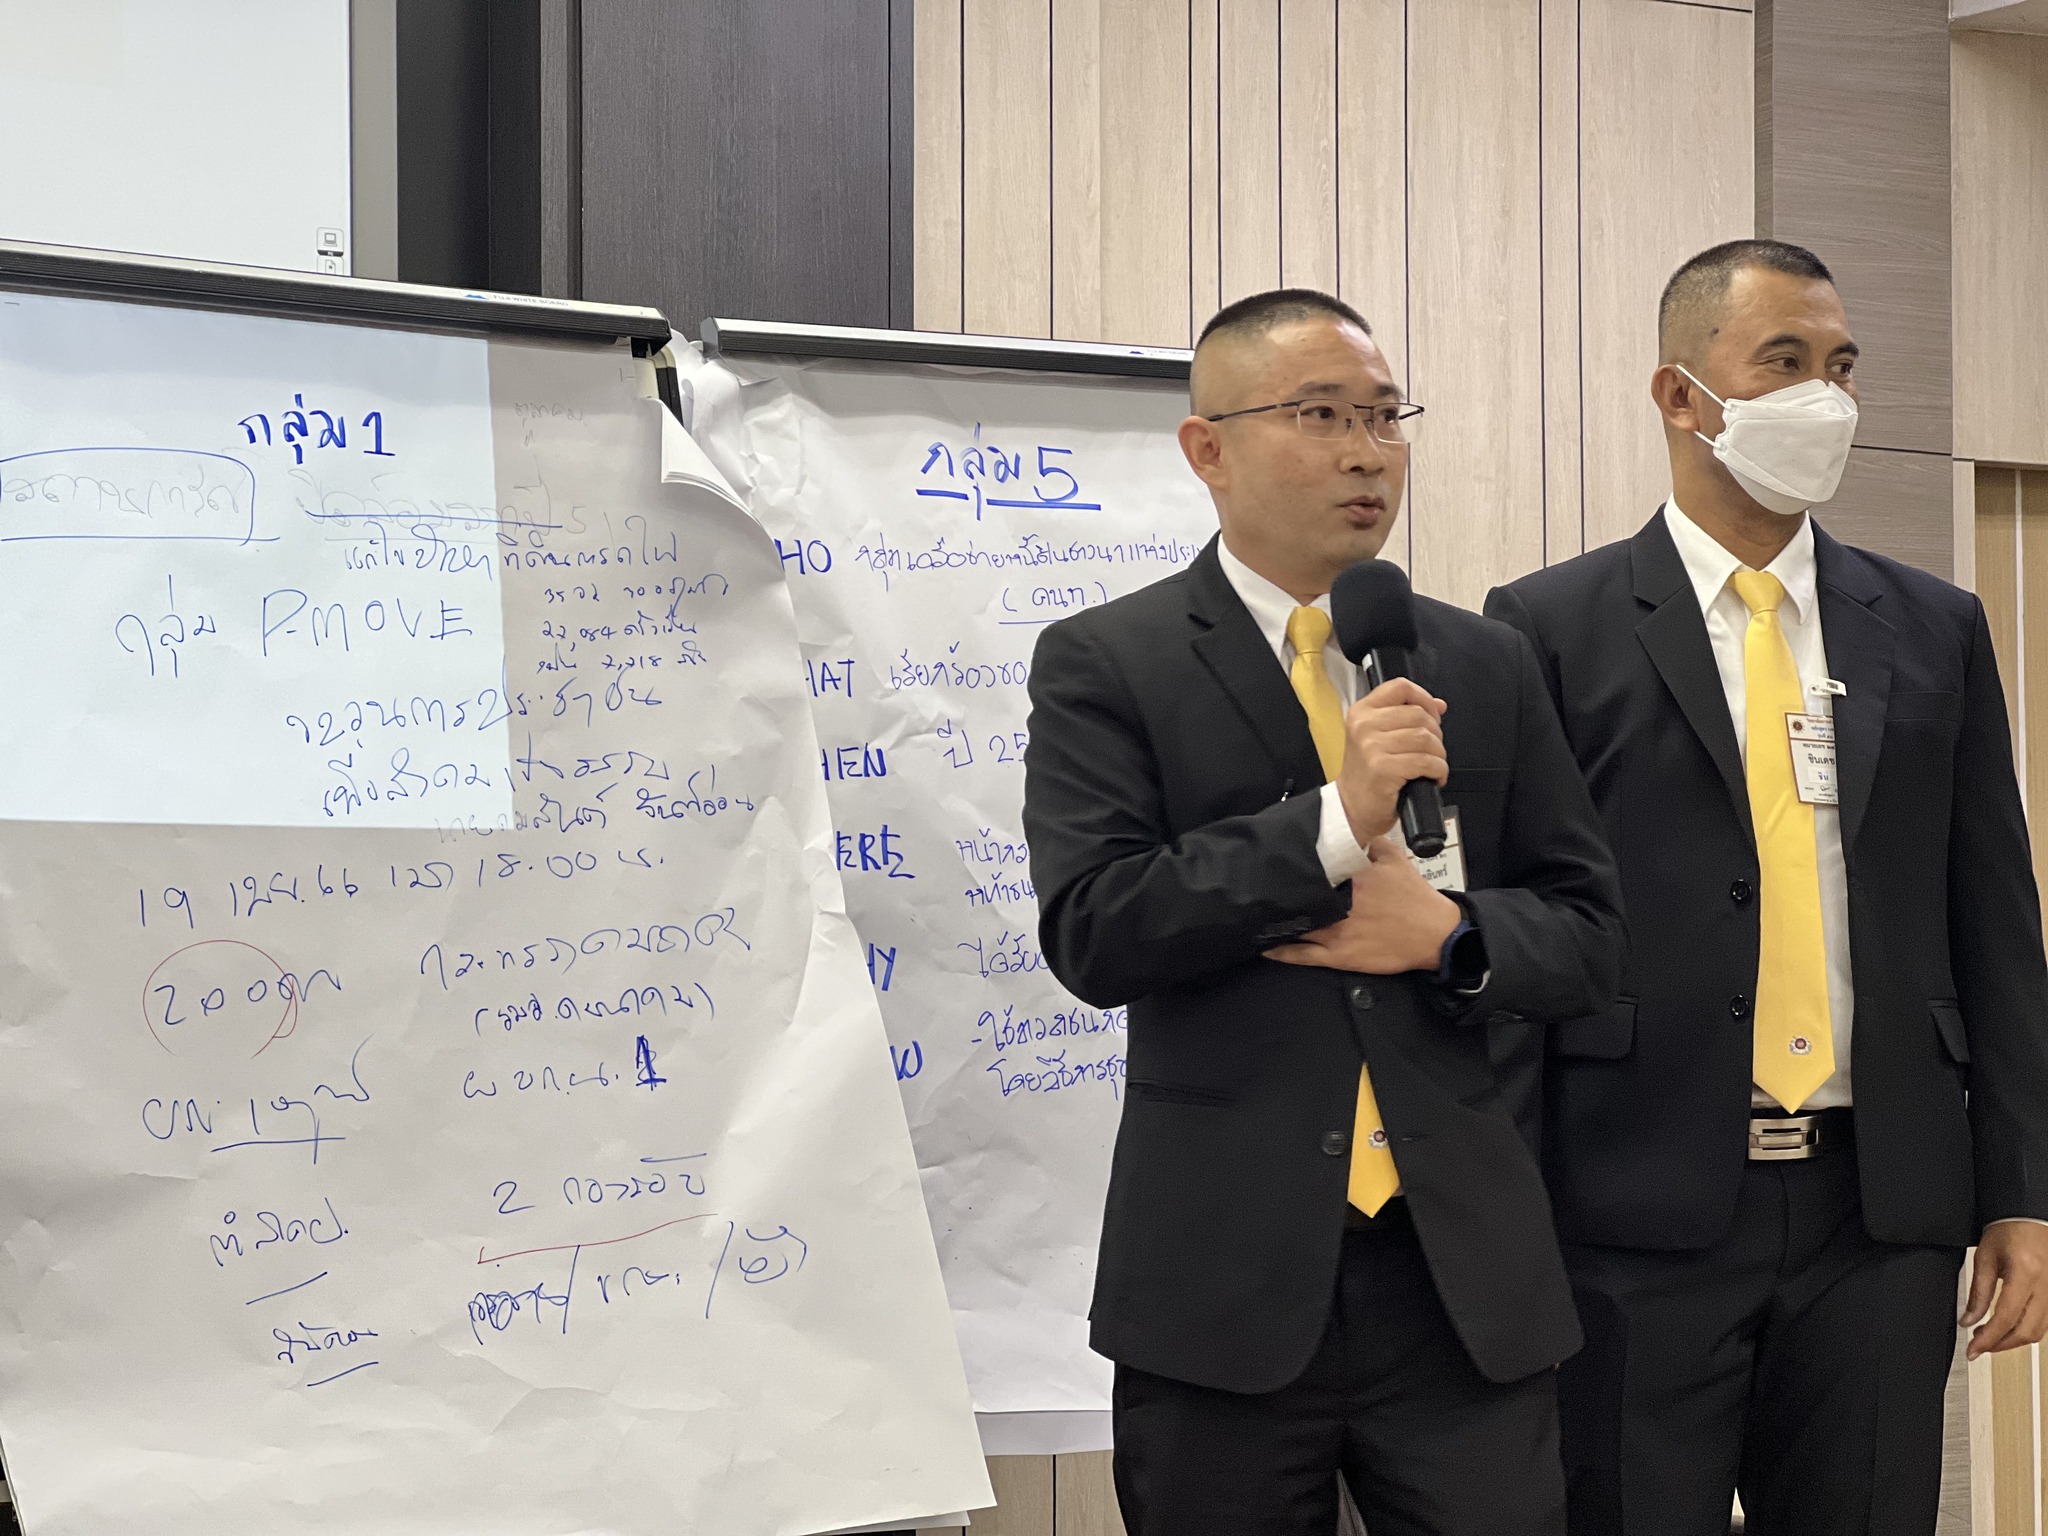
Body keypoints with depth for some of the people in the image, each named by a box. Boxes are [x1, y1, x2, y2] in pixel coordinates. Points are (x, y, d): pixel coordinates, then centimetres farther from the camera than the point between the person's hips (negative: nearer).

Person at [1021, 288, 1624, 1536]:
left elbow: (1589, 937, 10)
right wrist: (1333, 822, -21)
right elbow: (1093, 931, -13)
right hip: (1225, 1279, -3)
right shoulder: (1104, 666, -1)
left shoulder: (1488, 666, 11)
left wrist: (1451, 934, -11)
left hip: (1465, 1275, 3)